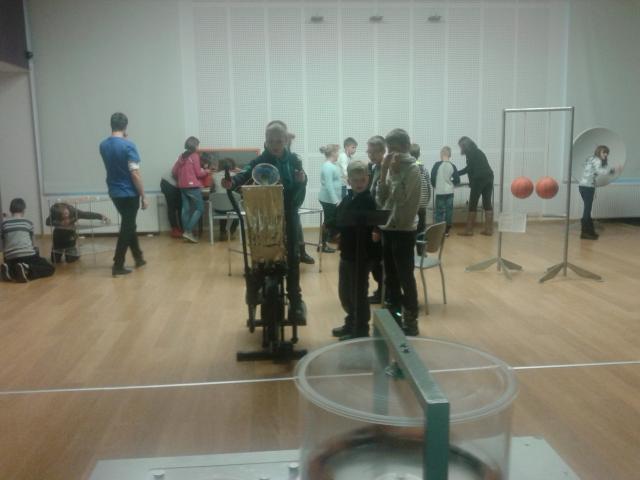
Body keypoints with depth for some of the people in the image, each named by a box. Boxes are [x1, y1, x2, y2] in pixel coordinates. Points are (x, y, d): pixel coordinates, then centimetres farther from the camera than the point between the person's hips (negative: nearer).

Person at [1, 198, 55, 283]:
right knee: (50, 268, 8)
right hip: (28, 255, -4)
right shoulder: (28, 223, 10)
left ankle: (10, 271, -2)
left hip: (10, 258, 4)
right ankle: (27, 270, -17)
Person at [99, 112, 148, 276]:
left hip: (114, 192, 7)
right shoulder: (128, 145, -17)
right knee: (126, 228, 1)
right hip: (129, 193, -7)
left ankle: (138, 258, 31)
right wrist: (143, 197, -12)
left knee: (129, 224, 20)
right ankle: (117, 266, 3)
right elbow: (135, 174, -19)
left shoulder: (103, 145, 4)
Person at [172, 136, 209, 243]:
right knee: (200, 208, -3)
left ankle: (186, 232, 8)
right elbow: (198, 173, -8)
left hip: (182, 186, 8)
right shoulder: (195, 155, -7)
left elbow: (174, 171, 13)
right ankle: (188, 231, -11)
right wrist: (206, 172, 10)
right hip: (193, 186, -8)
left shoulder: (182, 156, 12)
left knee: (186, 209, 8)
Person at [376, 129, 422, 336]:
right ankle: (393, 315, 27)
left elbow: (401, 198, -21)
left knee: (405, 277, -1)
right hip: (388, 229, 7)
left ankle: (410, 320, 11)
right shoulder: (392, 167, 9)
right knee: (390, 277, 14)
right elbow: (381, 199, 3)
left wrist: (394, 172, -17)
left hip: (403, 231, -7)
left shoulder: (412, 169, -11)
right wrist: (384, 172, -5)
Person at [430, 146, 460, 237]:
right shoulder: (452, 166, -2)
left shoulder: (437, 165, -8)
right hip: (449, 192, 2)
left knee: (439, 211, 4)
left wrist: (435, 186, 13)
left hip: (440, 192, -2)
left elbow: (432, 178, -6)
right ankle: (446, 231, 11)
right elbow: (457, 181, 0)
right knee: (449, 211, 8)